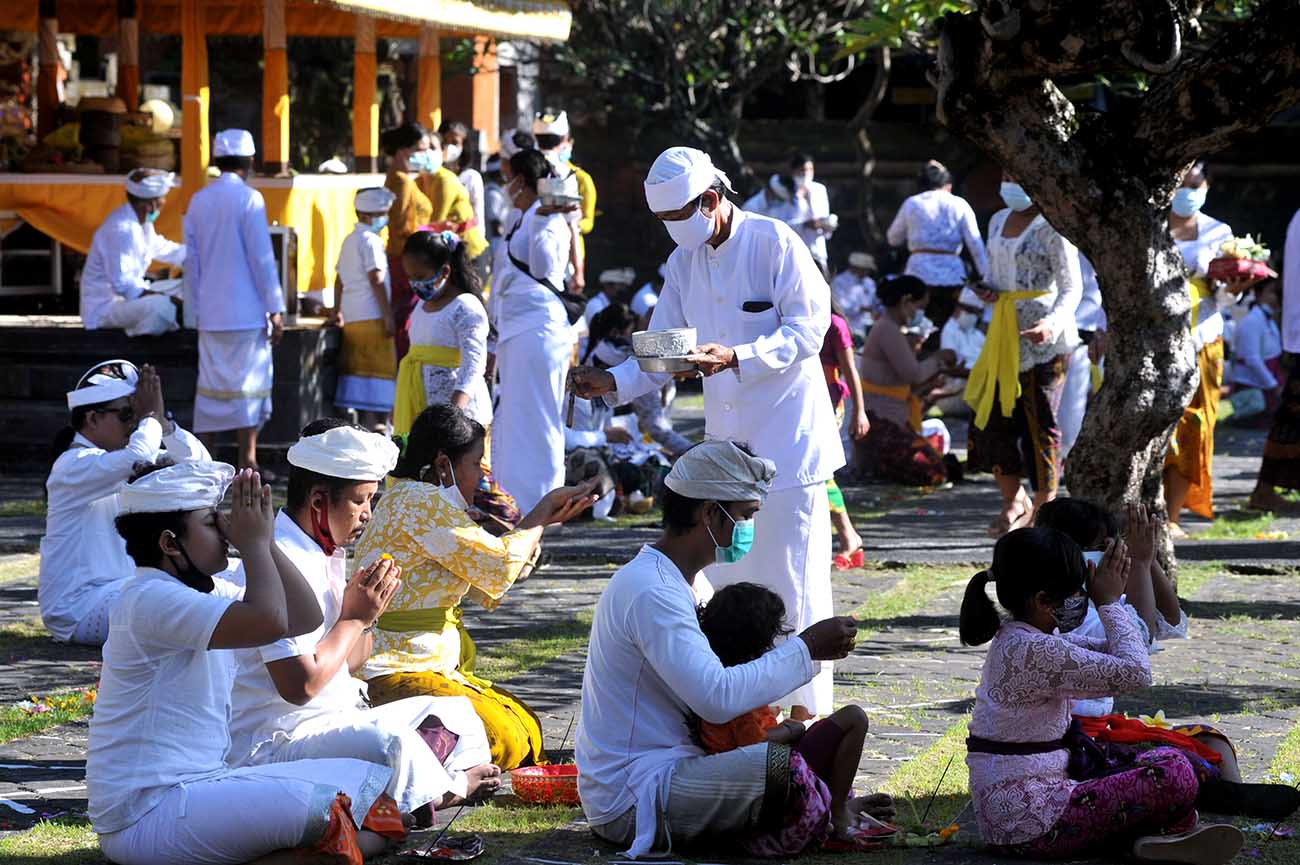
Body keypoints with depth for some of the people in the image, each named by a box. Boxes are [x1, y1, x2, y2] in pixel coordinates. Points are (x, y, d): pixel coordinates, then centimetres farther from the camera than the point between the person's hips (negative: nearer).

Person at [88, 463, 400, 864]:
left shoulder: (209, 591, 14)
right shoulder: (150, 600, -17)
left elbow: (305, 619, 14)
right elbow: (269, 621, -29)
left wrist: (265, 543, 4)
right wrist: (253, 543, -12)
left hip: (201, 785, 11)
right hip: (145, 813, -11)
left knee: (372, 781, 8)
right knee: (316, 803, -32)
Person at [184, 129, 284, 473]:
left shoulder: (199, 200, 9)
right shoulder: (248, 199, -10)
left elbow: (191, 261, 13)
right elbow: (262, 259, -11)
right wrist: (276, 309, -6)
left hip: (210, 315, 6)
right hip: (246, 315, -6)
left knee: (210, 385, 9)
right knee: (248, 384, -2)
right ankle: (247, 462, -4)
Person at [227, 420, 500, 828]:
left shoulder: (328, 555, 13)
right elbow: (300, 683, -25)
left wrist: (367, 613, 0)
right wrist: (354, 617, -12)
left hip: (338, 722, 11)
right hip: (276, 743, -11)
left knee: (454, 713, 13)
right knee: (392, 742, -35)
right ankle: (451, 788, -7)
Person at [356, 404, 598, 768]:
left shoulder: (416, 500, 18)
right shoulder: (422, 502, -15)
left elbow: (487, 591, 20)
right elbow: (500, 567, -18)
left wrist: (545, 518, 15)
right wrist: (542, 513, -2)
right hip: (394, 679, -11)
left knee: (528, 731, 7)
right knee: (505, 743, -20)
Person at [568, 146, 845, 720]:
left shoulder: (775, 243, -11)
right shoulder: (684, 261, 9)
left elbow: (808, 327, -16)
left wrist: (736, 358, -28)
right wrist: (615, 382, -8)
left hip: (787, 435, -7)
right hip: (724, 436, 7)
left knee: (794, 575, -5)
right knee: (724, 576, 8)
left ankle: (807, 706, 2)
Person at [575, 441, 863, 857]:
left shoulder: (688, 581, 14)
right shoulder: (651, 592, -20)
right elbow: (717, 698, -29)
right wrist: (805, 649, -20)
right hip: (632, 800, -11)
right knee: (795, 766, -26)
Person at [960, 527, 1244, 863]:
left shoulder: (1013, 639, 12)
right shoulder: (1034, 652, -19)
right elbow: (1136, 673, -18)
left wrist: (1111, 595, 7)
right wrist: (1108, 603, -6)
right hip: (1032, 825, -11)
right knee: (1172, 770, -16)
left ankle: (1148, 836, 0)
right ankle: (1177, 829, 10)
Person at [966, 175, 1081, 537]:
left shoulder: (1050, 227, -10)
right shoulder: (998, 222, 14)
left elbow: (1071, 288, -13)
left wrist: (1052, 323, -31)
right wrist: (988, 291, 2)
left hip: (1043, 335, -7)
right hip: (1004, 334, 7)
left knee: (1040, 420, -4)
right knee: (992, 412, 6)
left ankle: (1045, 504, 6)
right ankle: (1014, 501, 21)